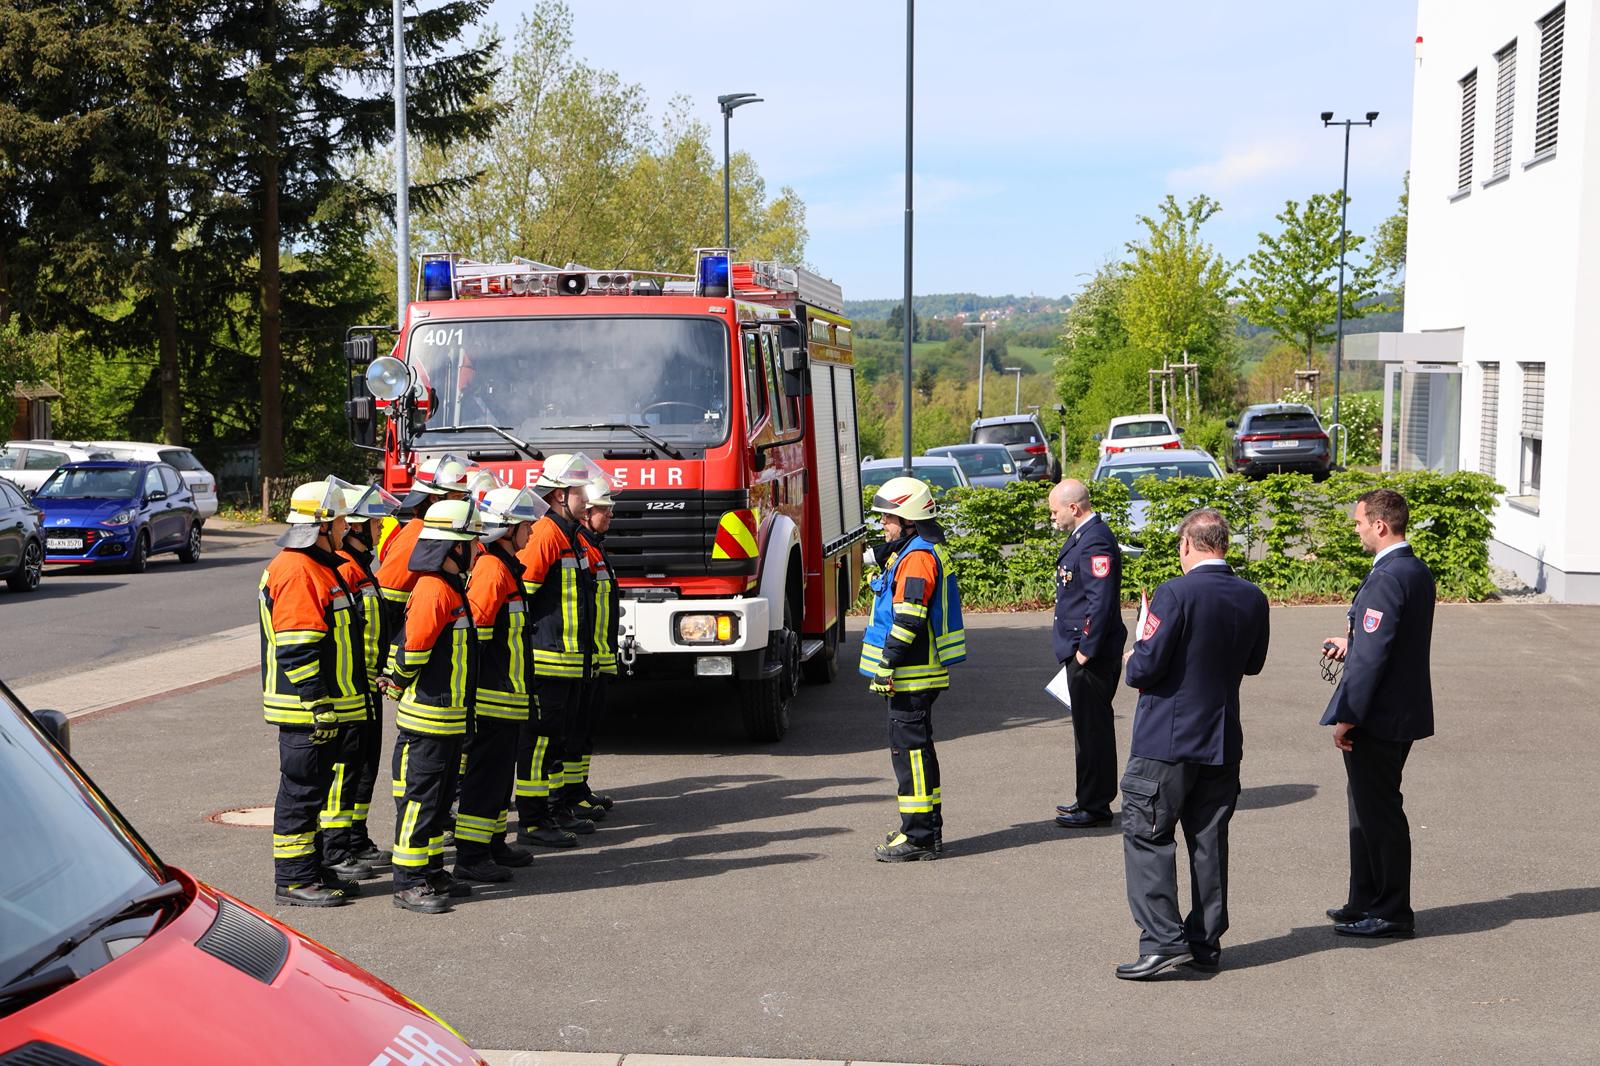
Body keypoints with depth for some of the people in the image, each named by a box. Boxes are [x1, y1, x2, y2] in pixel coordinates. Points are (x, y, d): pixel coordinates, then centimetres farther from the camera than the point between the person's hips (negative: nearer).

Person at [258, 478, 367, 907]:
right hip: (306, 710, -10)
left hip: (323, 710, 10)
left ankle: (312, 869, 26)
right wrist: (319, 706, -22)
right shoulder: (297, 572, -18)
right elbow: (295, 652, -23)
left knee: (313, 790, 16)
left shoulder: (318, 567, 16)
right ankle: (294, 879, 5)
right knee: (301, 791, -2)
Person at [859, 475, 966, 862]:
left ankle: (919, 837, -4)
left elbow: (909, 617, -23)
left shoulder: (917, 556, -16)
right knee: (915, 747, 16)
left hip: (913, 673, -11)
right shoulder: (911, 552, 18)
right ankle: (928, 829, 24)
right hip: (915, 673, 11)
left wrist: (886, 665, -21)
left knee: (910, 748, -7)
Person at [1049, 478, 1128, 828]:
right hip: (1084, 649, 11)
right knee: (1090, 726, 17)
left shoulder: (1095, 541, -19)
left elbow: (1101, 599, -24)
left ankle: (1094, 806, 4)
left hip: (1091, 654, -11)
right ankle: (1091, 799, 26)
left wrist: (1086, 649, -22)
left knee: (1093, 728, -3)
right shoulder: (1083, 536, 14)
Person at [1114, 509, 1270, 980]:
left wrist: (1132, 659, 3)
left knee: (1146, 834, 2)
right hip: (1223, 740, 6)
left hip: (1168, 740, -6)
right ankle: (1206, 943, 19)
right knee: (1209, 840, 13)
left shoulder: (1176, 593, -18)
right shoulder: (1253, 598, 3)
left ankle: (1163, 939, -5)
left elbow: (1146, 666, -19)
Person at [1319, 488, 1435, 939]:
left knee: (1379, 813, 1)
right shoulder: (1418, 571, 9)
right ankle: (1367, 902, 29)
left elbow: (1373, 654, -24)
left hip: (1378, 716, -10)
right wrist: (1351, 644, 16)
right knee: (1368, 808, 19)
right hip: (1404, 712, 10)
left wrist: (1347, 716, -19)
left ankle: (1393, 913, 10)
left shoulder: (1386, 578, -22)